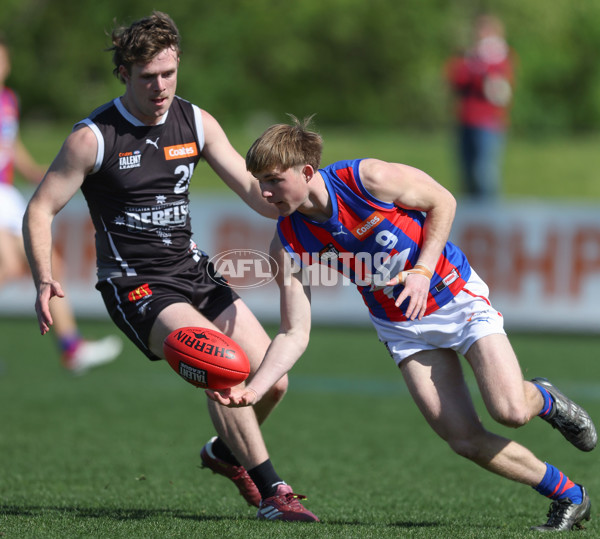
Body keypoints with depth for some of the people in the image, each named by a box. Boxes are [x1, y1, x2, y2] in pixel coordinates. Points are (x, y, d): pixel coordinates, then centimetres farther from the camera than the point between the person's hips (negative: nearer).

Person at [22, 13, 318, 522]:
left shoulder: (196, 122, 2)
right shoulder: (93, 137, -11)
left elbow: (256, 193, 3)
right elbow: (39, 211, -6)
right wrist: (44, 281, -21)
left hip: (194, 271, 6)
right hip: (134, 284, -6)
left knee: (272, 382, -1)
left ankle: (225, 452, 31)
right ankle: (270, 490, -19)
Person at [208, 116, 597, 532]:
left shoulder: (368, 178, -24)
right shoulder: (289, 244, -13)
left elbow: (442, 201, -9)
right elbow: (294, 334, -12)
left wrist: (424, 270, -20)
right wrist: (252, 390, -26)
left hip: (456, 294, -3)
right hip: (403, 327, 3)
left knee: (510, 411, -20)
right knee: (466, 441, -11)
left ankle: (544, 400, 19)